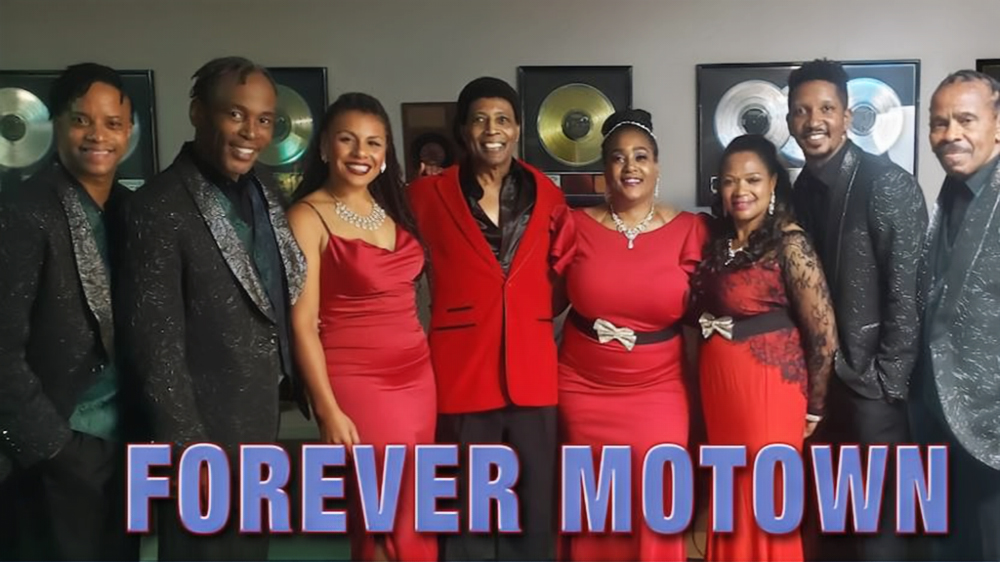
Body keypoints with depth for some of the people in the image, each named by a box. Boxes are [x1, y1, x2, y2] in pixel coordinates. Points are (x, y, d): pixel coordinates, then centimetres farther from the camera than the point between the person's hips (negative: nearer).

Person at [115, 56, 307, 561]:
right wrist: (189, 449, -18)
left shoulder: (264, 195, 6)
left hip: (260, 424, 7)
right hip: (202, 429, -7)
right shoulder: (160, 206, -18)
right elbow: (154, 343, -19)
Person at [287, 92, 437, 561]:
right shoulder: (308, 216, -7)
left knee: (418, 520, 11)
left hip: (418, 375, 6)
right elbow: (303, 322, -11)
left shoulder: (393, 207, 11)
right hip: (357, 382, -6)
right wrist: (328, 410, -15)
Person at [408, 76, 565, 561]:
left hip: (533, 370, 3)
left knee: (534, 512, 11)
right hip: (462, 371, -2)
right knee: (467, 515, 7)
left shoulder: (546, 194, 8)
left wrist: (535, 320, 7)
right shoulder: (429, 194, -1)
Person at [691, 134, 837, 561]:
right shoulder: (718, 240, 7)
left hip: (768, 387, -6)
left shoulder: (789, 243, -14)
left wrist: (813, 407, -3)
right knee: (732, 505, 17)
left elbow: (824, 334, -13)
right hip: (718, 387, 6)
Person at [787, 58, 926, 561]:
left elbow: (908, 294, -15)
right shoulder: (803, 187, 7)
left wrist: (886, 383, -15)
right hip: (820, 378, 7)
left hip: (870, 384, -6)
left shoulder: (888, 185, -14)